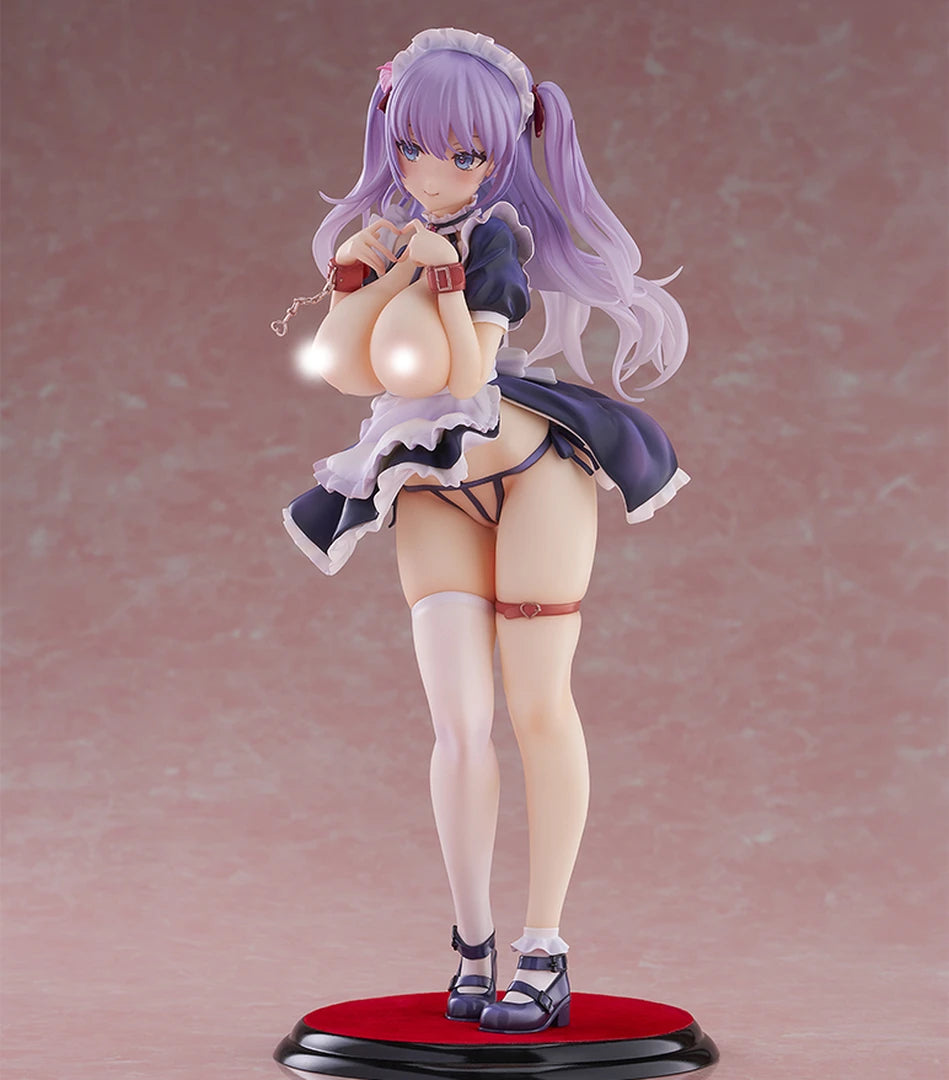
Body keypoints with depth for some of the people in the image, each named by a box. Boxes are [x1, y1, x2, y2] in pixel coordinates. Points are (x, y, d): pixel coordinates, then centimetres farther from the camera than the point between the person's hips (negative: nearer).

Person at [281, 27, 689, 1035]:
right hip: (430, 489, 3)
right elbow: (343, 364, -9)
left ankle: (544, 951, 9)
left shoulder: (498, 234, -8)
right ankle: (472, 942, 11)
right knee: (460, 725, -5)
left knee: (538, 709, 0)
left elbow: (462, 374, -20)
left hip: (532, 466, -3)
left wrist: (444, 268, -19)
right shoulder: (368, 235, 7)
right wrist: (397, 267, -15)